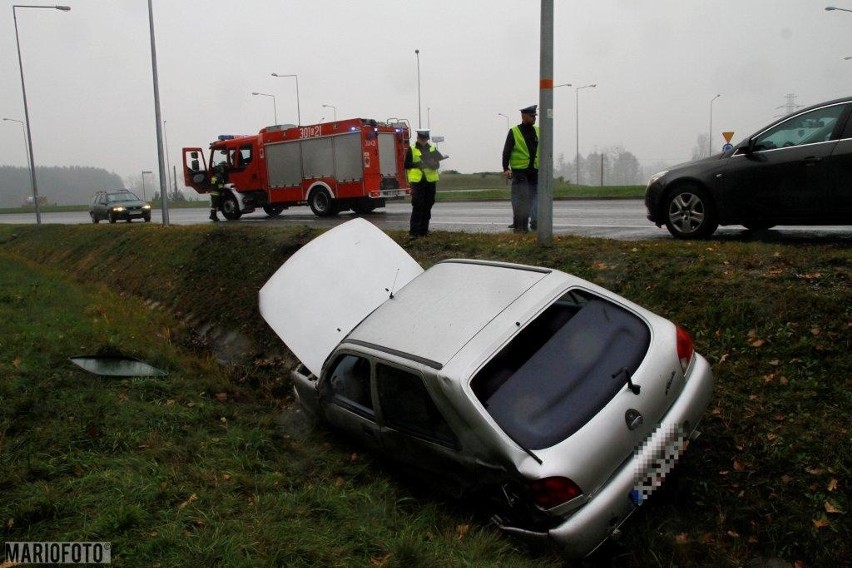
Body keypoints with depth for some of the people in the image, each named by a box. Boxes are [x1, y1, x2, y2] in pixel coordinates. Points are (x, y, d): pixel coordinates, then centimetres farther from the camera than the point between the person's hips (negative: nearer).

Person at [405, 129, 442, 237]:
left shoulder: (432, 148, 13)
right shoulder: (412, 150, 3)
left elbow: (438, 163, 14)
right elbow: (407, 165, 0)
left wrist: (433, 164, -9)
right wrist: (418, 164, -14)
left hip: (431, 181, 4)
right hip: (417, 181, -4)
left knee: (428, 207, 7)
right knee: (418, 206, -10)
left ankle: (424, 230, 15)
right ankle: (413, 231, -8)